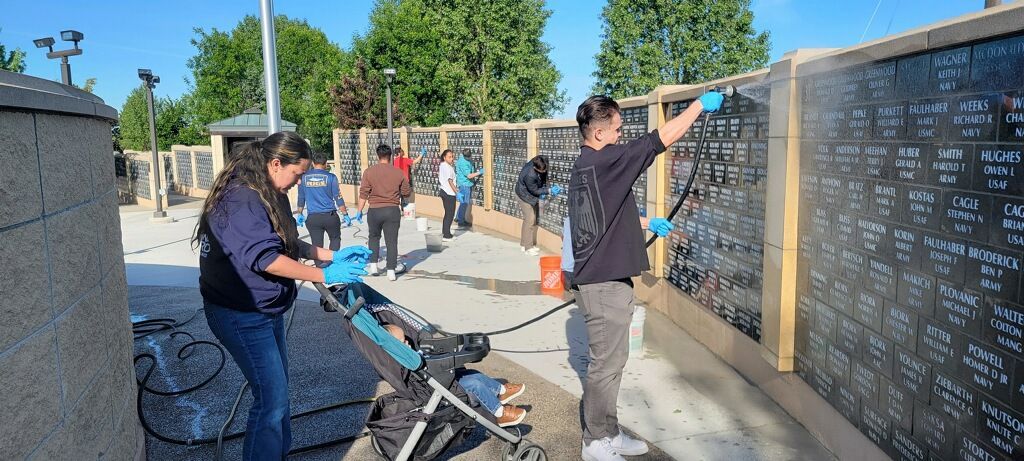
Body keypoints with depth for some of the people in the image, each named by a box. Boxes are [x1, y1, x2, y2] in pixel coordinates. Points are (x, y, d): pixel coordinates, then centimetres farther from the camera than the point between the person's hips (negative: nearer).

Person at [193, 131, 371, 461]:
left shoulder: (270, 195, 9)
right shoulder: (241, 198, -23)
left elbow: (289, 245, 16)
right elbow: (266, 258, -29)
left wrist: (333, 255, 5)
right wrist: (324, 276, -25)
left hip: (266, 310, 10)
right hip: (241, 315, -10)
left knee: (277, 388, 19)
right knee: (271, 396, -6)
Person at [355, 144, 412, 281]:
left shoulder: (369, 172, -4)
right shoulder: (398, 172, 0)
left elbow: (363, 193, -6)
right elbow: (406, 192, 8)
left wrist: (359, 211, 1)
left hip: (375, 210, 0)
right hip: (393, 210, 0)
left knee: (374, 237, 21)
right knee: (392, 241, 4)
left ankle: (373, 265, 17)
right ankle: (391, 271, 4)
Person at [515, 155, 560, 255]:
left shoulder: (544, 161, -21)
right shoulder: (530, 175, -40)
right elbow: (535, 191, -24)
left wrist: (544, 187, -6)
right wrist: (549, 191, -26)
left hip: (533, 194, 8)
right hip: (525, 195, -8)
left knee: (536, 218, 11)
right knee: (530, 219, -10)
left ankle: (524, 243, 22)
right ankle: (528, 247, -1)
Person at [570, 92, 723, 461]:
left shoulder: (586, 165, 13)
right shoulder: (603, 161, -18)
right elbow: (662, 138, -17)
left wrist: (646, 223, 28)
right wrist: (699, 105, -5)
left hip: (602, 279, 10)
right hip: (605, 283, -10)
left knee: (612, 361, 17)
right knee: (606, 364, 1)